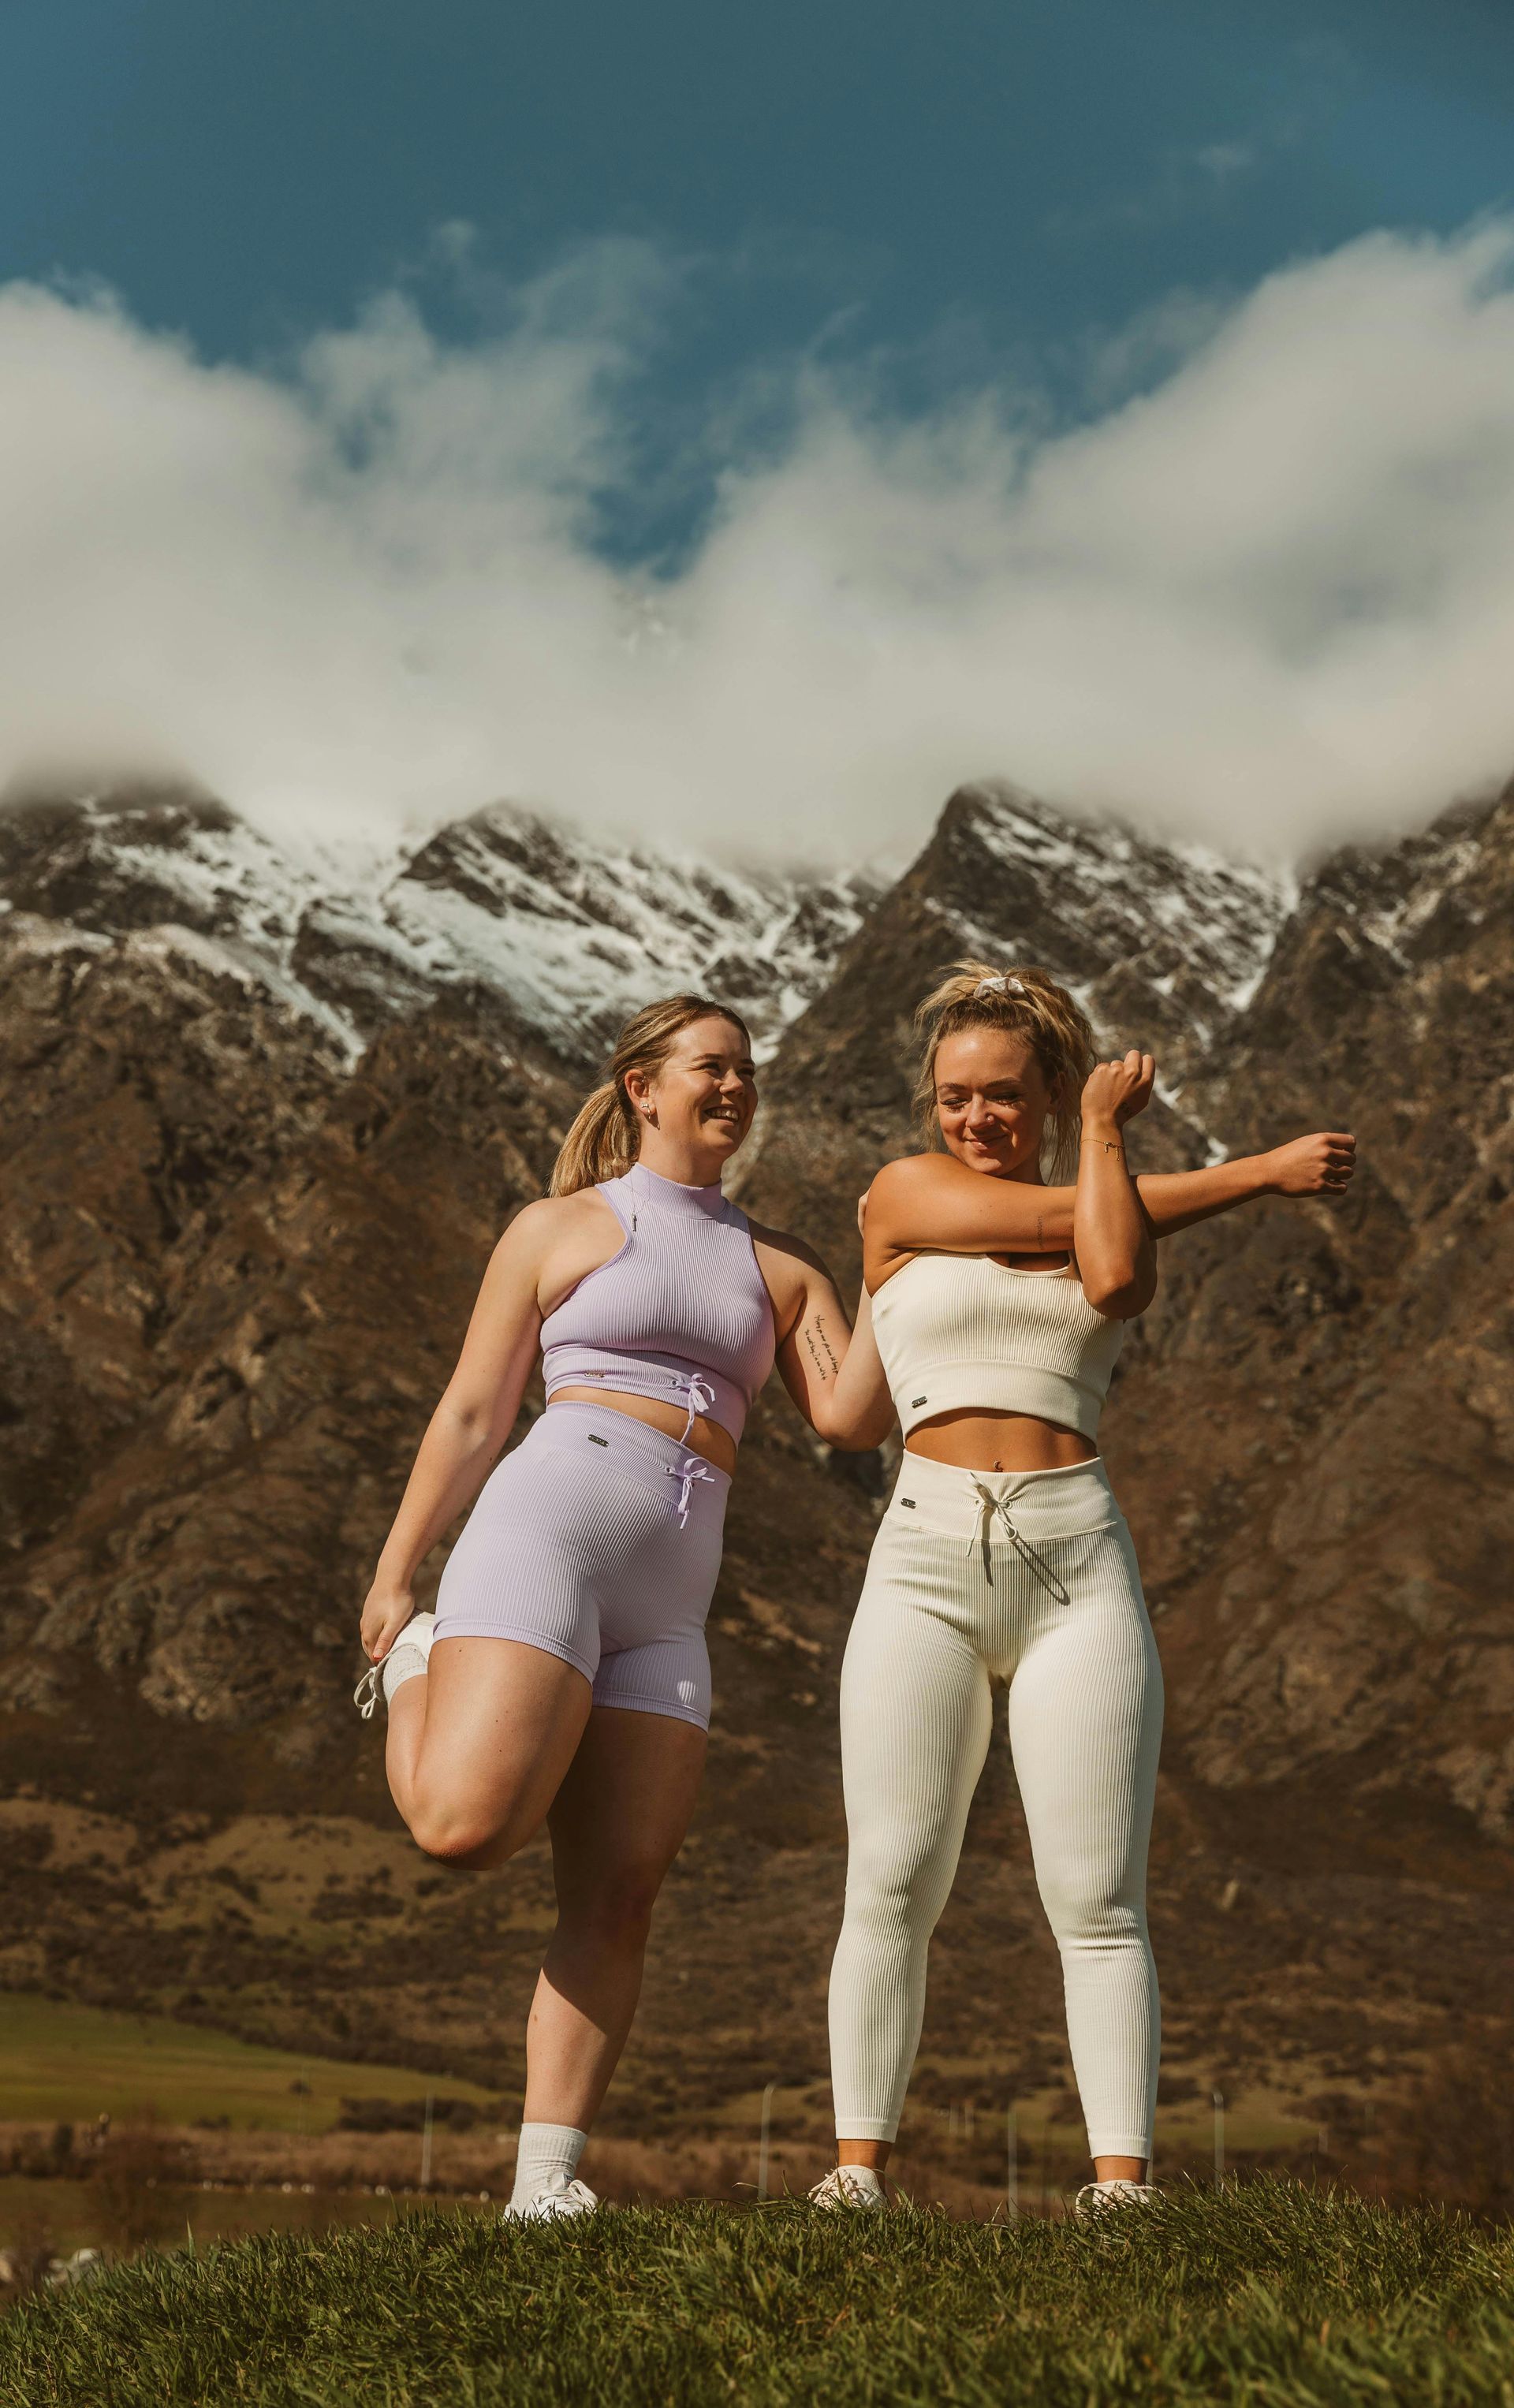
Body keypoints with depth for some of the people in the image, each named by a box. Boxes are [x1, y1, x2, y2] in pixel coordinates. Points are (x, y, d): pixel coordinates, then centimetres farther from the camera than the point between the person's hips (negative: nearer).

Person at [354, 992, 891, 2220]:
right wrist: (394, 1575, 1)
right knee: (467, 1826, -22)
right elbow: (471, 1415, 8)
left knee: (620, 1897, -4)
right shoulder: (560, 1227, 11)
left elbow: (854, 1416, 8)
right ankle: (416, 1672, 9)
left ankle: (546, 2182, -1)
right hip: (546, 1531, -4)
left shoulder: (776, 1264, 22)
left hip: (669, 1603, 4)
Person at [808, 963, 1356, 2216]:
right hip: (929, 1555, -1)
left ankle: (1123, 2181, -1)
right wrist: (1259, 1169, 6)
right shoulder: (906, 1195, 9)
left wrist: (1107, 1128, 5)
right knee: (891, 1881, -6)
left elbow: (1113, 1274, -8)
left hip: (1078, 1560, 1)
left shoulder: (1132, 1234, 16)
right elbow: (1071, 1220, -1)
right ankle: (858, 2166, 2)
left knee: (1098, 1896, -4)